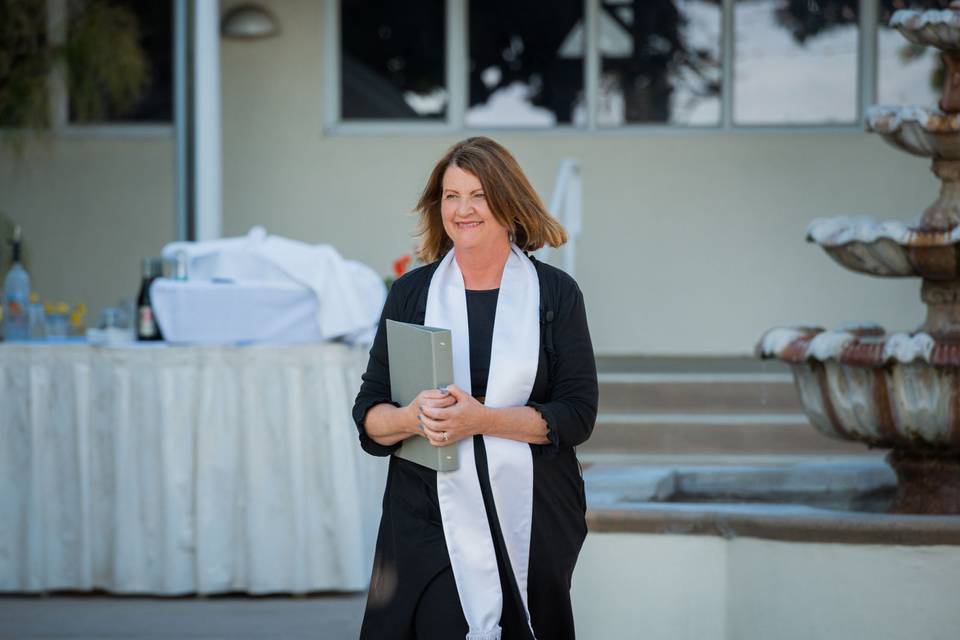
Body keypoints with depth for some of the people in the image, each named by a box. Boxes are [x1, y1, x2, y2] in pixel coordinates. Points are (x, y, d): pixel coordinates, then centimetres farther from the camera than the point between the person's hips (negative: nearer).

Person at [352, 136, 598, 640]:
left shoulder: (555, 293, 4)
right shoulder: (411, 292, 8)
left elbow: (577, 415, -4)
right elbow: (369, 416, 7)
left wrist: (481, 418, -17)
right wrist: (413, 418, -16)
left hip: (530, 519, 0)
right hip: (429, 518, 1)